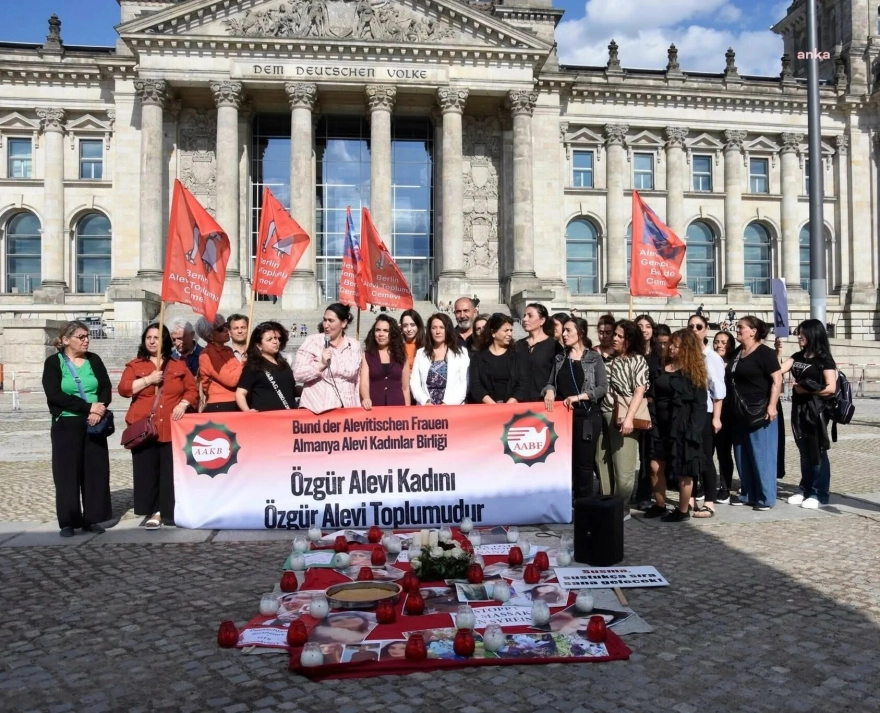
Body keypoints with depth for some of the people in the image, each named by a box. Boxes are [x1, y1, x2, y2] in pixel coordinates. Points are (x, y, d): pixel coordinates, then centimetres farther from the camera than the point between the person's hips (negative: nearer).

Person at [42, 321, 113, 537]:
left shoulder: (94, 360, 8)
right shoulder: (53, 363, -2)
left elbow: (106, 389, 2)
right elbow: (54, 395, -14)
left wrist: (99, 410, -17)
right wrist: (88, 407, -20)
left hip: (94, 425, 3)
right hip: (66, 426, -3)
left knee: (96, 471, 3)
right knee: (67, 473, 0)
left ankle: (92, 518, 12)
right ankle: (68, 522, 9)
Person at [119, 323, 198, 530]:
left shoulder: (179, 365, 12)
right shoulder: (134, 365, 9)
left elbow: (192, 389, 9)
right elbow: (123, 389, -5)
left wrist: (183, 405, -8)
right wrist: (148, 379, -14)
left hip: (173, 427, 0)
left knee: (172, 472, -1)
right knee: (148, 471, 0)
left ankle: (170, 512, 6)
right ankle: (155, 512, 7)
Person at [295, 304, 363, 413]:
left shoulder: (355, 345, 8)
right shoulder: (312, 341, -2)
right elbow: (298, 374, -7)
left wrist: (358, 404, 8)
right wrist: (321, 364, -19)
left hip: (347, 408, 3)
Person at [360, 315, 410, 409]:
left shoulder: (401, 355, 7)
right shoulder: (366, 355, 2)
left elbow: (405, 388, 9)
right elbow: (364, 382, -9)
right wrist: (366, 399, -28)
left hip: (397, 406, 1)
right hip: (374, 407, -1)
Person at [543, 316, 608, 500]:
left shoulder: (594, 358, 0)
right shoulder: (559, 359, 12)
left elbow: (603, 388, -7)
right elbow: (551, 383, 13)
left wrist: (578, 397, -17)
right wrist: (549, 391, -10)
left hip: (587, 417, -3)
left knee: (584, 462, 1)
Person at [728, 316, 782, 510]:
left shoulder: (764, 352, -9)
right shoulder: (737, 352, 13)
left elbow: (777, 379, -14)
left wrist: (772, 406, -22)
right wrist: (733, 407, 15)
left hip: (759, 412, -8)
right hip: (740, 413, 8)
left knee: (762, 455, -2)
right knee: (742, 456, 12)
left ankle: (766, 497, 7)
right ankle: (747, 494, 22)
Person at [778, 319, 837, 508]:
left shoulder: (824, 359, -7)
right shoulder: (797, 356, 11)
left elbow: (831, 388, -13)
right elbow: (778, 370, 0)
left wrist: (806, 390, -14)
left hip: (816, 410, -6)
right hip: (799, 409, 6)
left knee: (817, 451, 0)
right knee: (804, 451, 12)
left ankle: (820, 494, 7)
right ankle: (805, 489, 20)